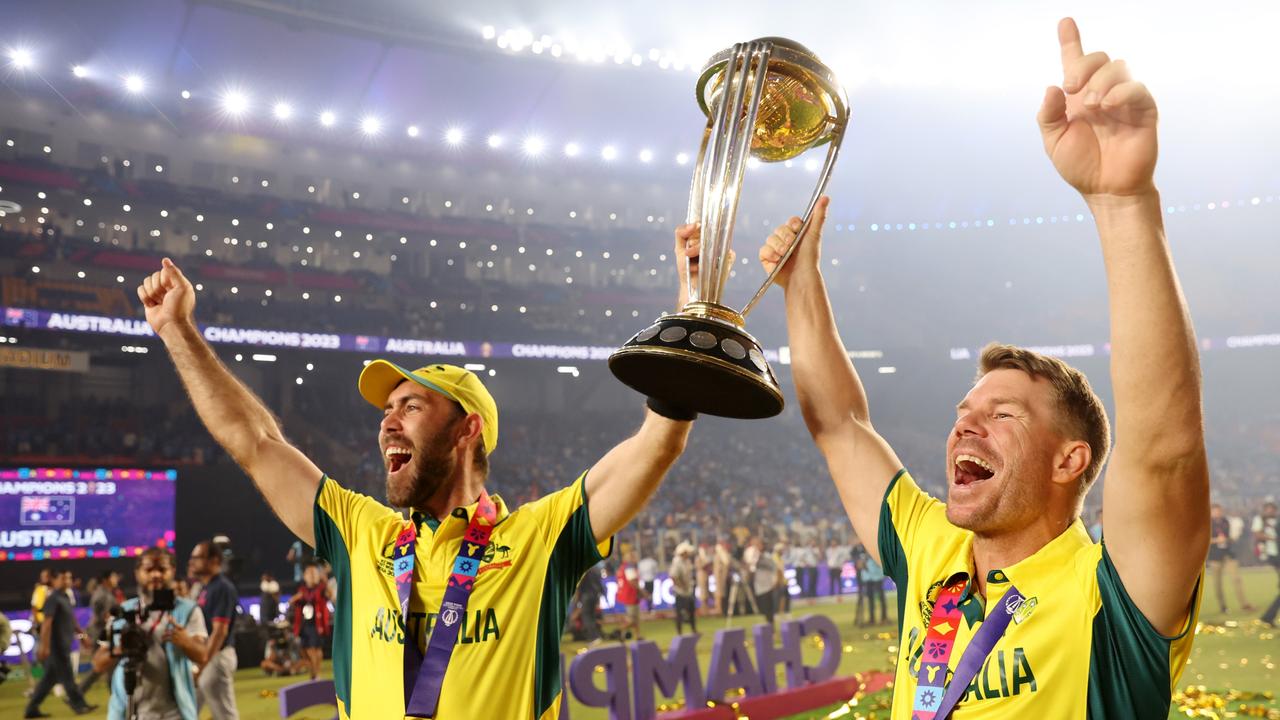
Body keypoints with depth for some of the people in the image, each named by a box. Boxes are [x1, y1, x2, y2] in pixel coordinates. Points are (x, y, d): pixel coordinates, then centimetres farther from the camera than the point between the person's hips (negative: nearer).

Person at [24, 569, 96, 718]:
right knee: (67, 676, 0)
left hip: (64, 644, 9)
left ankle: (32, 708, 18)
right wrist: (44, 646, -24)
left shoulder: (64, 597, 13)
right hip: (56, 645, -9)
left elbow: (71, 621, 22)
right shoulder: (53, 598, -15)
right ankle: (79, 705, 8)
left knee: (50, 678, 12)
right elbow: (46, 623, -20)